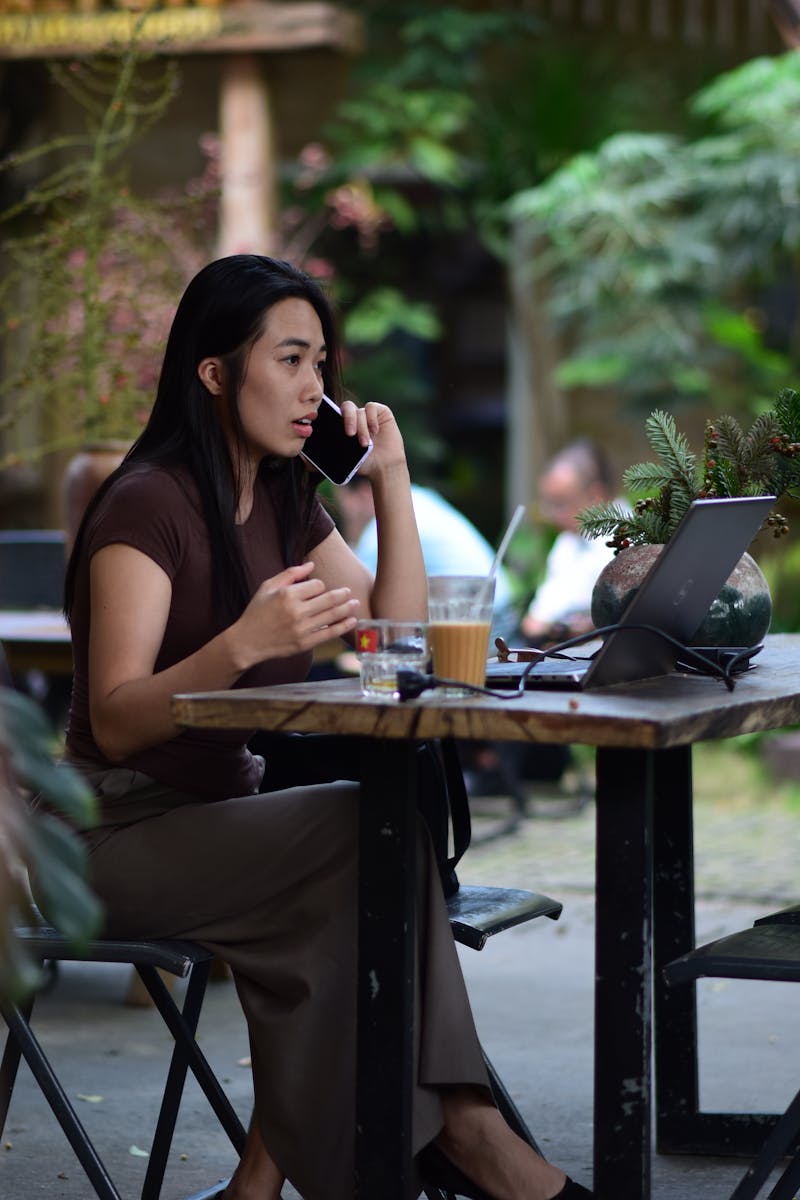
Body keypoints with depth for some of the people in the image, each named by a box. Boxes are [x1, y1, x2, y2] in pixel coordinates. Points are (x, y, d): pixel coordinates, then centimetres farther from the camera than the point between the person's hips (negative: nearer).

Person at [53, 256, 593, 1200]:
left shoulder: (286, 502, 13)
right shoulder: (148, 503, -13)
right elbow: (116, 723, -19)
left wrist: (391, 477, 5)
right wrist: (243, 643, -36)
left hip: (219, 814, 7)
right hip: (122, 833, -7)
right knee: (369, 825, -27)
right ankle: (452, 1123, -21)